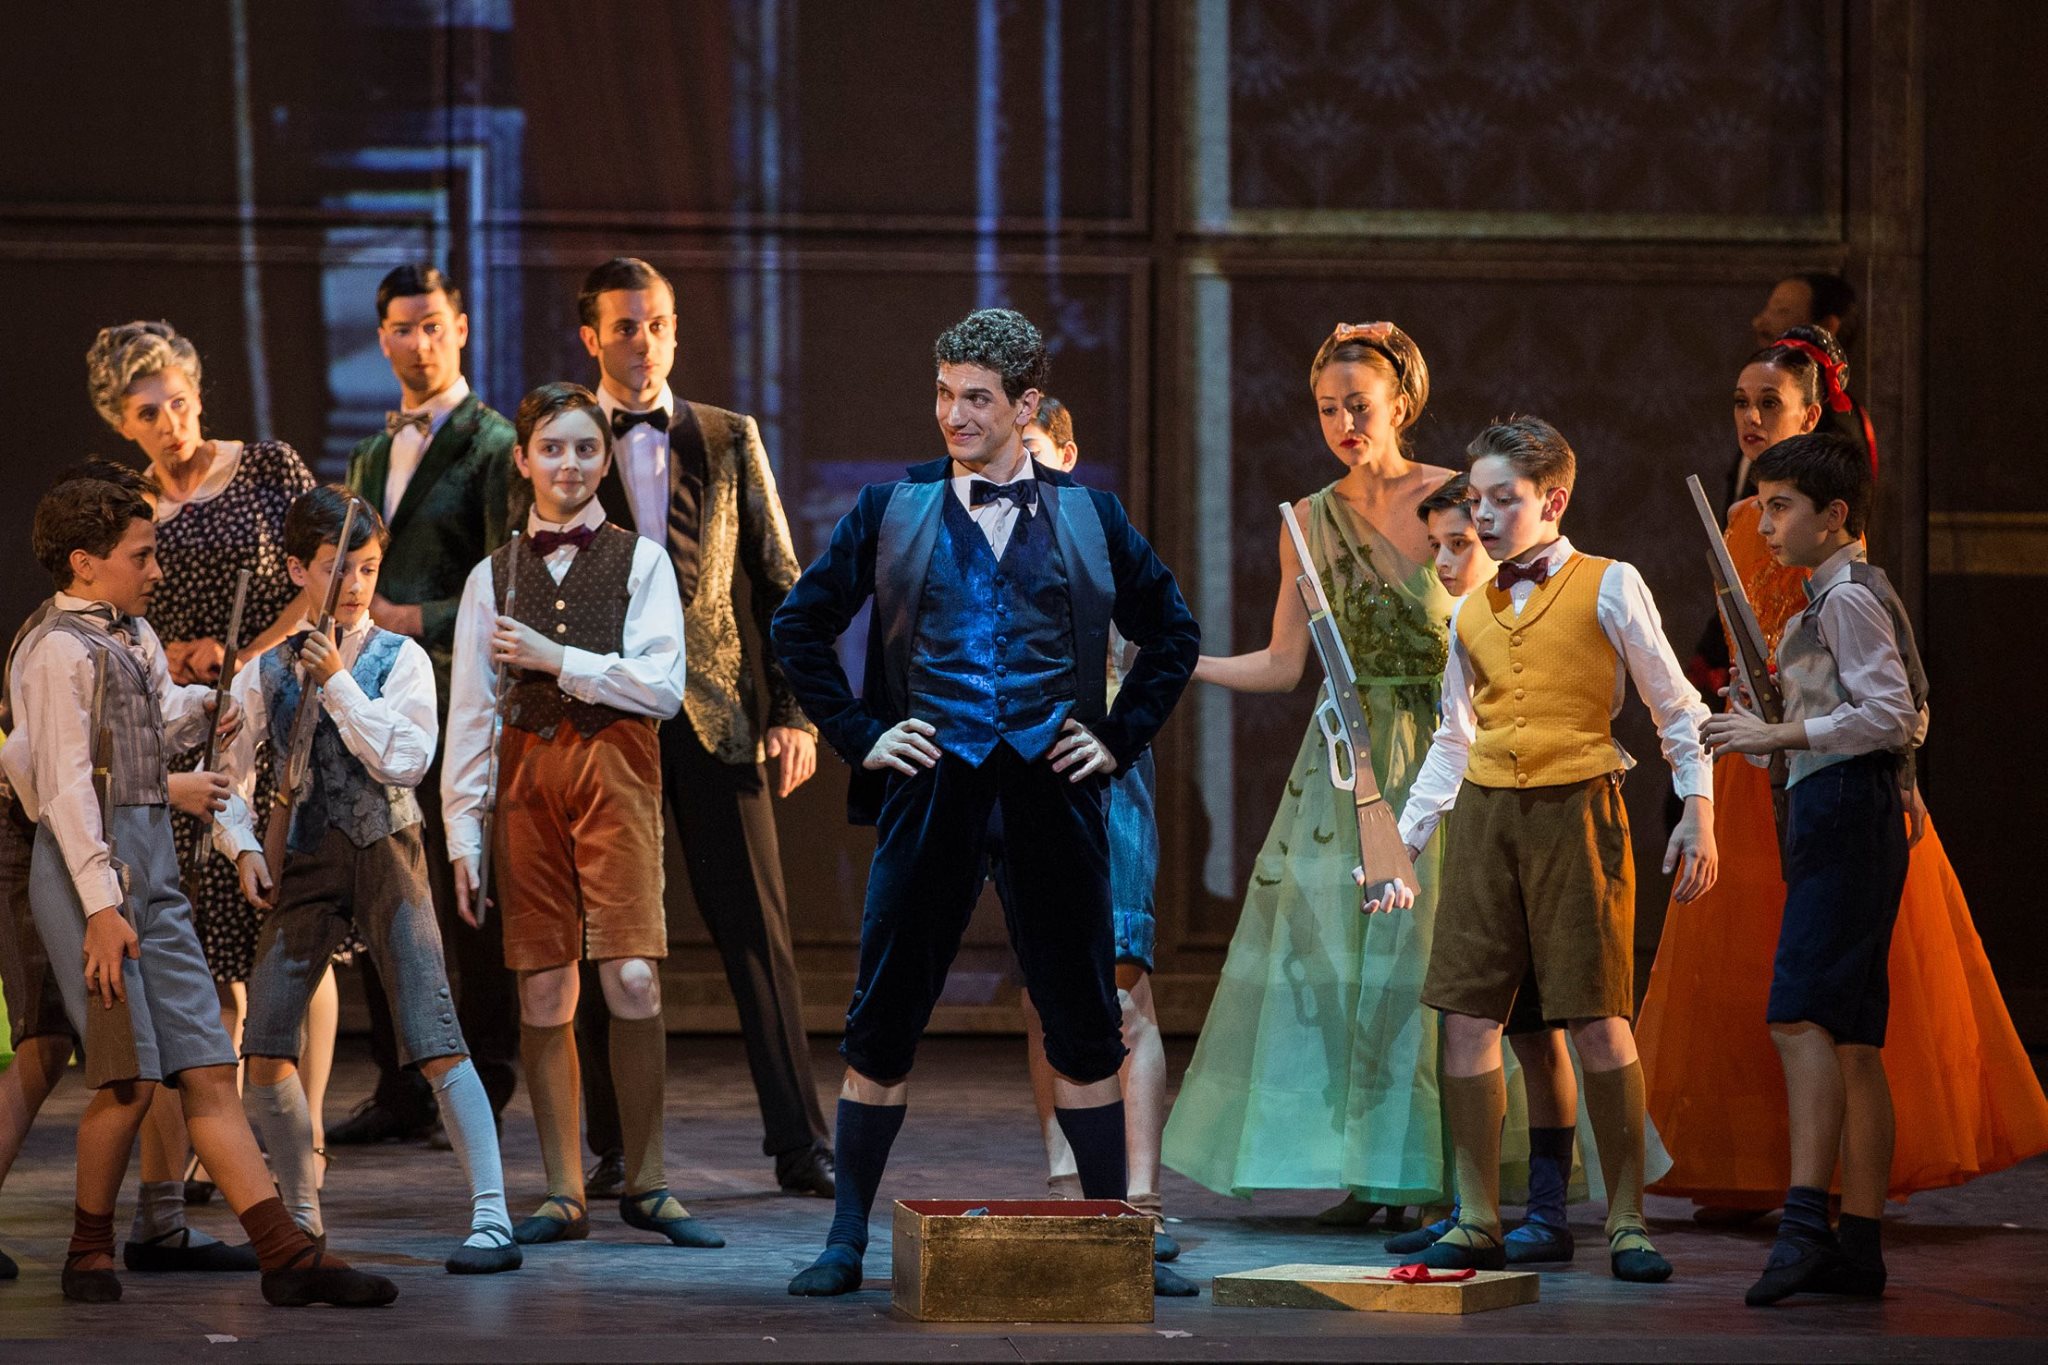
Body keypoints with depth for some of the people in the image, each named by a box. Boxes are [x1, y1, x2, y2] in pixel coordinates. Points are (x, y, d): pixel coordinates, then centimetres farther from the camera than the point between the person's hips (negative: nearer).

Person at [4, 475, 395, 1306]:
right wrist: (102, 905, -19)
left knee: (206, 1068, 2)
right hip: (88, 864, -8)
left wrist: (201, 709, 10)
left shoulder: (134, 639, 16)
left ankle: (287, 1258, -4)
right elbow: (67, 785, -14)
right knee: (131, 1078, -9)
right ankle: (90, 1252, 10)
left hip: (151, 865, 9)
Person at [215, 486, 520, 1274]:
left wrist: (337, 680, -15)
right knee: (265, 1046, -1)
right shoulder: (268, 665, 6)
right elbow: (230, 766, 11)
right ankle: (300, 1220, 17)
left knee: (433, 1038, -13)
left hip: (386, 854, -3)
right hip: (305, 858, 3)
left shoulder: (400, 659, -2)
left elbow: (404, 760, -14)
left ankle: (491, 1218, -15)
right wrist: (243, 846, -4)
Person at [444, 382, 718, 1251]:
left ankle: (647, 1186, 1)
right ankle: (562, 1196, 8)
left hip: (615, 768, -2)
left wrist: (555, 659, -6)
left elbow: (662, 687, -5)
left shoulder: (640, 562, 6)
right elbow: (469, 718, 9)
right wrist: (463, 838, 3)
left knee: (633, 983, -11)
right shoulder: (493, 578, 12)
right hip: (527, 773, 2)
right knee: (542, 991, 2)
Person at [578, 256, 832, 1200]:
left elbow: (779, 582, 10)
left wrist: (796, 711, 1)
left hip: (715, 715, 1)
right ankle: (619, 1149, 11)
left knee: (758, 931, -3)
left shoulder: (729, 441, 10)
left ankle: (798, 1142, 0)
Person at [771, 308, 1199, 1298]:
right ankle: (846, 1242, 6)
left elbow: (1172, 632, 18)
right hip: (931, 792, 0)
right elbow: (799, 627, 12)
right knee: (882, 1025, 0)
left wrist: (1121, 737, 9)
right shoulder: (892, 509, 7)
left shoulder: (1087, 514, 9)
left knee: (1085, 1028, 4)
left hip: (1052, 793, 1)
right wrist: (857, 734, 4)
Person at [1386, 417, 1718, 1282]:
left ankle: (1627, 1222, 2)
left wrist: (1697, 811, -4)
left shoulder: (1609, 588, 2)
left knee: (1597, 1017, -5)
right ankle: (1477, 1220, 7)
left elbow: (1677, 708, 4)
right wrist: (1403, 839, 20)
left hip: (1576, 810, -5)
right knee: (1467, 1014, -1)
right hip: (1485, 813, 5)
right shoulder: (1471, 612, 16)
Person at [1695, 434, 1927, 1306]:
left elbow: (1890, 715, -19)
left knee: (1801, 1014, -20)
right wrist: (1768, 721, 13)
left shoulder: (1848, 597, -9)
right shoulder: (1832, 601, 22)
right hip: (1833, 818, 11)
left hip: (1847, 810, -11)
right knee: (1851, 1040, 8)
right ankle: (1858, 1248, 8)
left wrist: (1777, 734, -17)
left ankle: (1806, 1222, -30)